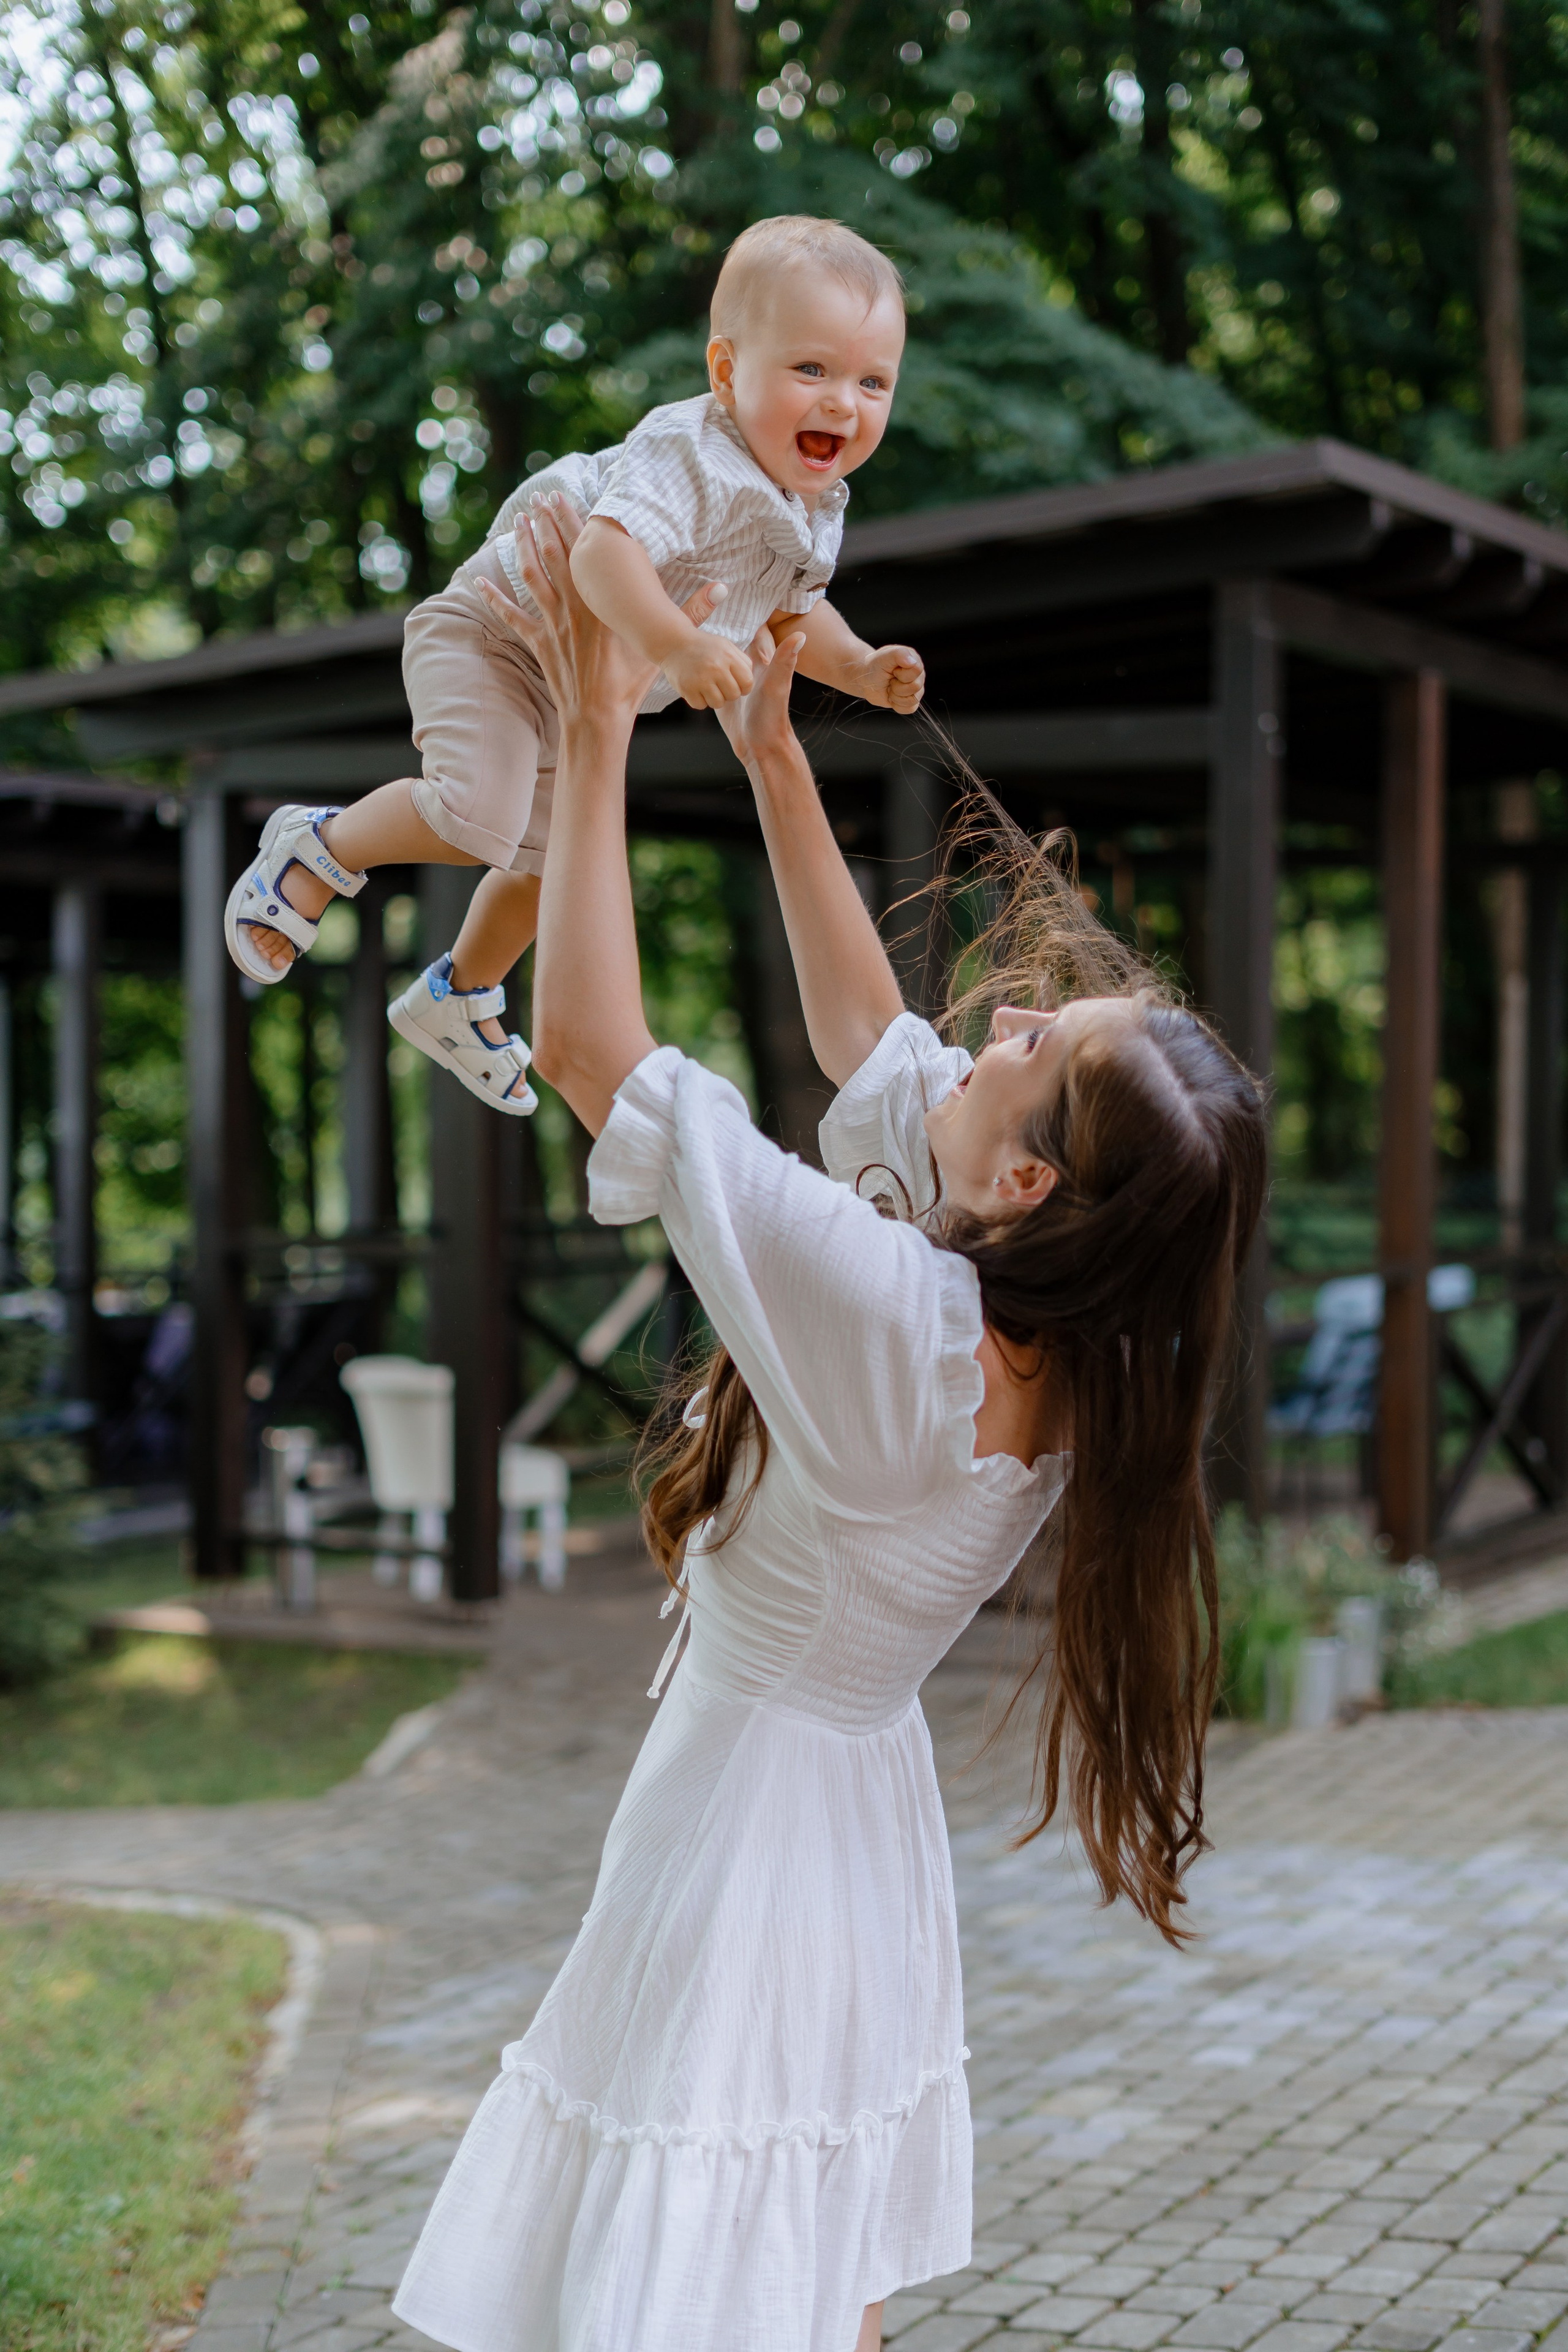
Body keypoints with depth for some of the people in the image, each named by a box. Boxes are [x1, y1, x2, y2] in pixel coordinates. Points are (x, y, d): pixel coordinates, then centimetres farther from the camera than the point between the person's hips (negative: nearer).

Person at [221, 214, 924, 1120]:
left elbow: (794, 612, 15)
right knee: (478, 819, -29)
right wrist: (676, 647, -64)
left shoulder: (815, 510, -5)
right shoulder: (694, 459, -34)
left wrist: (861, 668, -1)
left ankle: (458, 998, 45)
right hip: (496, 638, -9)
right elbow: (604, 551, -51)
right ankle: (322, 850, -1)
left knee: (552, 860, 21)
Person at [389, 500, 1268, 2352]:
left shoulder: (888, 1316, -30)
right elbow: (867, 1035, 7)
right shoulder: (1057, 1336, -7)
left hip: (744, 1830, -8)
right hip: (871, 1829, 8)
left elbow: (587, 1048, -24)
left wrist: (600, 727, -16)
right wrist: (771, 753, 10)